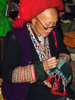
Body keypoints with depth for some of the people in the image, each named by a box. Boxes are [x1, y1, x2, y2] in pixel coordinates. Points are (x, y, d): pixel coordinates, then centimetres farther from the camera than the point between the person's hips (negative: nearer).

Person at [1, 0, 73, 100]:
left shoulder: (54, 32, 2)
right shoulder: (15, 38, -15)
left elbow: (64, 52, 20)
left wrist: (62, 59, -5)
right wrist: (41, 67, -25)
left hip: (55, 83, 6)